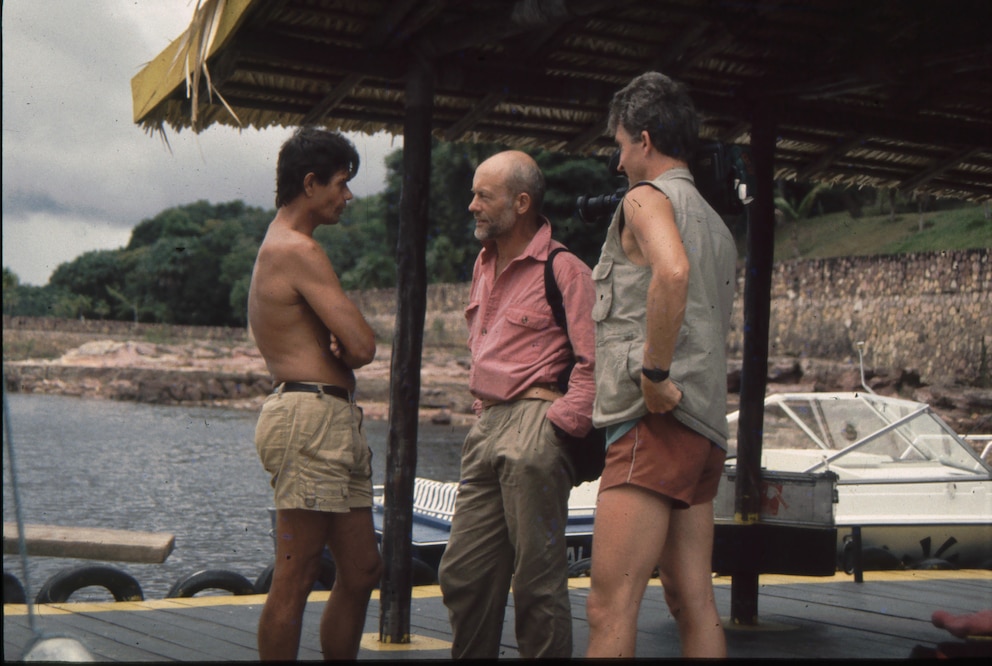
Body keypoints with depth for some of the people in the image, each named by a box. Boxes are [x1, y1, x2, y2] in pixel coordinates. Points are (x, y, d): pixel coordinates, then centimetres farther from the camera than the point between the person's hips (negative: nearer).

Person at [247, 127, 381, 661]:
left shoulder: (276, 246, 22)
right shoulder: (299, 249, -11)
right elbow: (363, 346, -17)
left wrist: (334, 351, -3)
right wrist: (341, 351, 4)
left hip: (335, 423, 11)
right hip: (312, 416, -11)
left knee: (361, 571, 14)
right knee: (296, 580, -6)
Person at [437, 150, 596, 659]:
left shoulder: (564, 270, -7)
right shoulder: (484, 265, 19)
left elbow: (594, 362, -13)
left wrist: (558, 425, -17)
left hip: (533, 429, -8)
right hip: (486, 427, 8)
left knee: (537, 580, -4)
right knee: (462, 574, 9)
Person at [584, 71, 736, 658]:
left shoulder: (648, 198, -3)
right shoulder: (716, 225, 25)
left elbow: (673, 271, -26)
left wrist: (654, 374, -22)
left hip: (655, 420, -9)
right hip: (705, 429, 9)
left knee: (610, 607, -12)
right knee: (695, 605, 8)